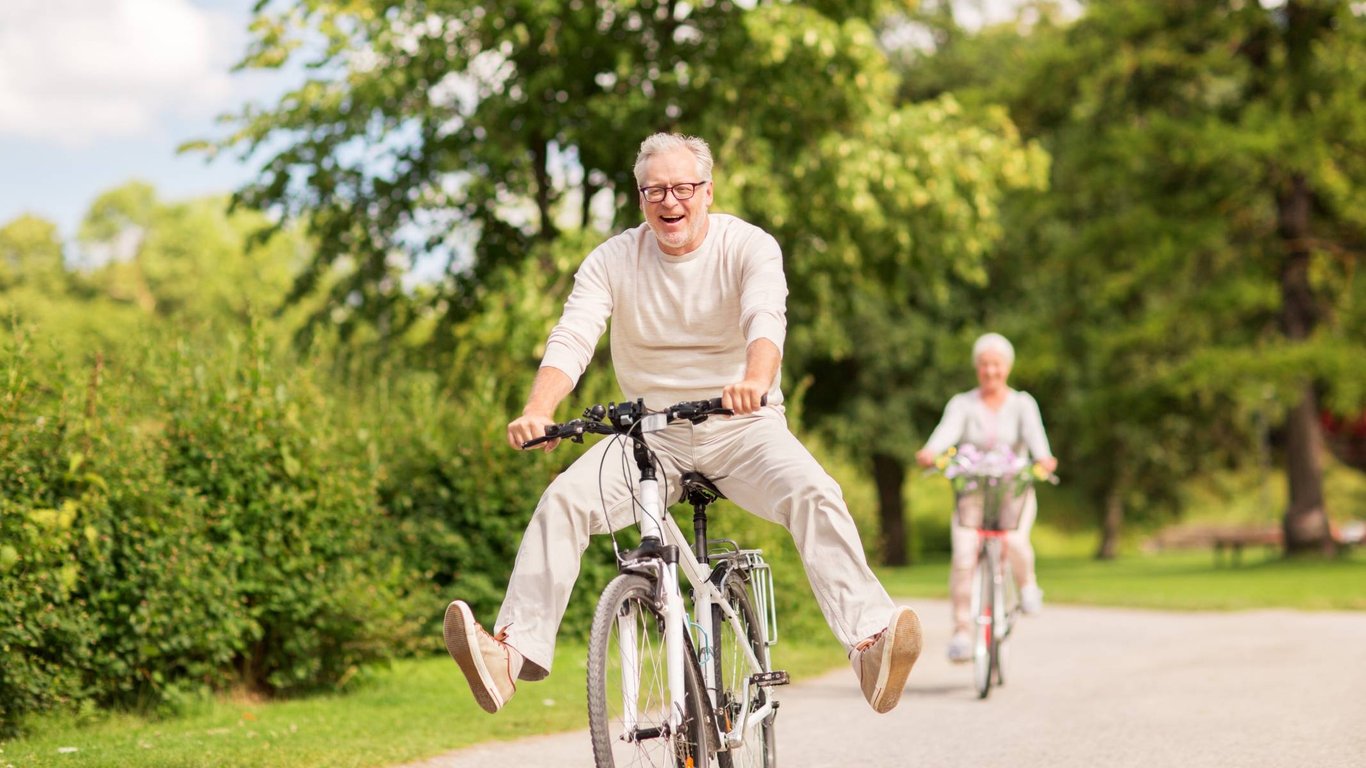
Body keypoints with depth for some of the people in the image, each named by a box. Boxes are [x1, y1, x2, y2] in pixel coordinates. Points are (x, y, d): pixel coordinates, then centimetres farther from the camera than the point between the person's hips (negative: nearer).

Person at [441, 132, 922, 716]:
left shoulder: (749, 247, -7)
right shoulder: (612, 261, -1)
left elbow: (766, 319, -27)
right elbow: (571, 339, -14)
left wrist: (755, 381, -51)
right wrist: (537, 412, -35)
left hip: (742, 427, -2)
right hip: (652, 431, 2)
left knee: (815, 494, -29)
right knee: (563, 499, -22)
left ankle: (869, 640, -37)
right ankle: (513, 651, -26)